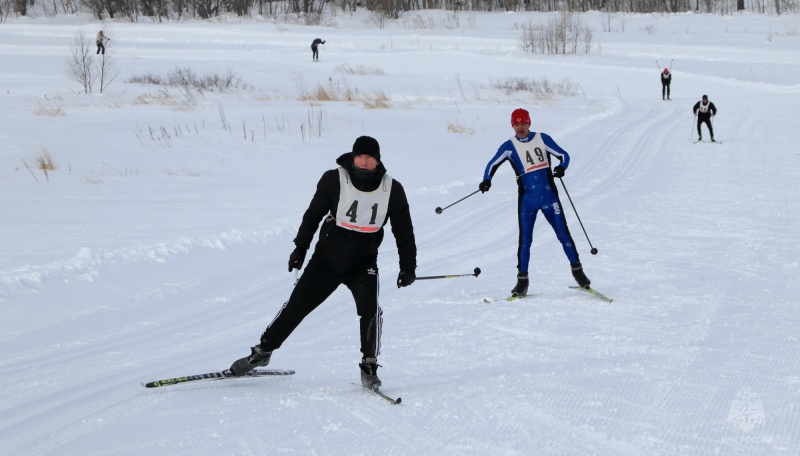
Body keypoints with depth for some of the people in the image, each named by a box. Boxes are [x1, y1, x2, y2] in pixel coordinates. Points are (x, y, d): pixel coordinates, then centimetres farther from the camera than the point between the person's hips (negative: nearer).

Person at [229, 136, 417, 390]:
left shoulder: (392, 190, -8)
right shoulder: (334, 180, -11)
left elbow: (404, 231, 2)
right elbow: (313, 214, 2)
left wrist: (408, 267, -1)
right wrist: (300, 248, 3)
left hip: (363, 263, 0)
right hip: (328, 256, 0)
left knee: (370, 309, -21)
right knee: (296, 305, 2)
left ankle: (369, 368, -6)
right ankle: (262, 352, 19)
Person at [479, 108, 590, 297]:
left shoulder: (542, 139, 2)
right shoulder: (509, 146, 0)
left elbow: (563, 155, 4)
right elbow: (493, 164, 2)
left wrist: (561, 167, -18)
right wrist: (487, 180, -18)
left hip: (549, 196, 0)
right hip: (527, 200, 0)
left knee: (563, 234, 2)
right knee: (525, 239, -2)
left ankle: (577, 270, 14)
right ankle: (522, 280, 5)